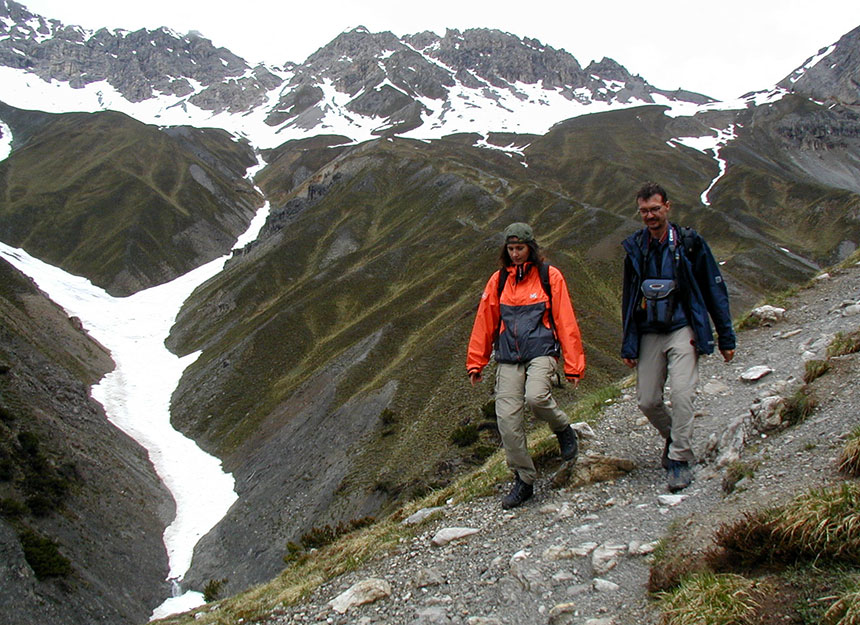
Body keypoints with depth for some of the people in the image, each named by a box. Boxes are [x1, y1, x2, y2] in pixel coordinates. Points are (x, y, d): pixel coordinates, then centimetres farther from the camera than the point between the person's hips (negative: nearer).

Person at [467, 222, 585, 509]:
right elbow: (484, 322, 14)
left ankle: (563, 429, 4)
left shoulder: (549, 276, 2)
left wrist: (573, 365, -3)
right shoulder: (498, 280, 10)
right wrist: (476, 363, 14)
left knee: (536, 397, -30)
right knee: (507, 419, -6)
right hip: (508, 357, 3)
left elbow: (565, 322, 0)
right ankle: (523, 480, 11)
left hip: (541, 351, -3)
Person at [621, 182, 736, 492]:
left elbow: (714, 289, 2)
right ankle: (674, 436, 30)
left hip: (683, 330, -3)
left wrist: (726, 338, 2)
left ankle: (680, 458, -3)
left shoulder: (689, 243, -3)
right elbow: (629, 297, 15)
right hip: (648, 334, 4)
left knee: (681, 393, -17)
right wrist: (628, 345, 13)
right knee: (647, 401, 1)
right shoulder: (634, 247, 7)